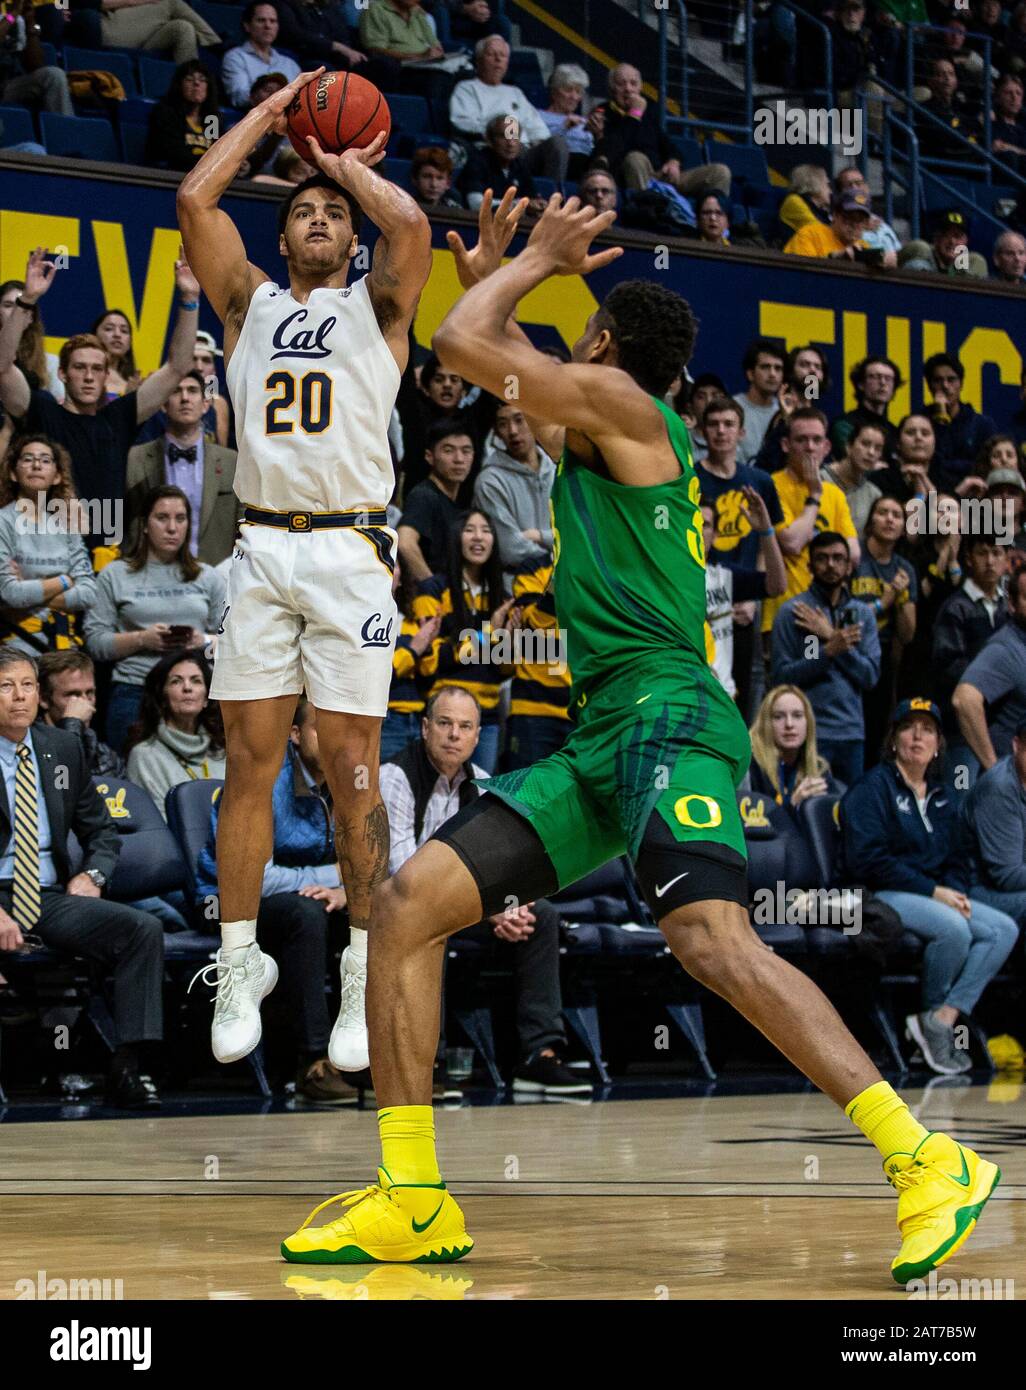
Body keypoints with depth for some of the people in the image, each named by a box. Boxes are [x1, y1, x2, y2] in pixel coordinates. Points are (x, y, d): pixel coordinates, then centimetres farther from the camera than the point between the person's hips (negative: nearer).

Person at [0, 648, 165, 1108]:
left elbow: (101, 830, 22)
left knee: (144, 929, -20)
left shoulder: (63, 749, 14)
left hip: (51, 898, 5)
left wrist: (92, 873, -1)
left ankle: (126, 1070, -22)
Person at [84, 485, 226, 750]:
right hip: (135, 693, -2)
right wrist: (142, 640, -11)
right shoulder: (115, 575, 10)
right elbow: (95, 642, 2)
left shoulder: (207, 577, 17)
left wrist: (204, 641, -7)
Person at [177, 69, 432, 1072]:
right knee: (250, 762, 1)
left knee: (351, 767, -4)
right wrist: (270, 113, 13)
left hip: (348, 547, -3)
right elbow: (194, 200, 5)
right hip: (261, 547, 3)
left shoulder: (376, 308, 10)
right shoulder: (250, 303, 17)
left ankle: (364, 980, 0)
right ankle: (239, 969, 8)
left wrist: (346, 162, 8)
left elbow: (409, 223, -9)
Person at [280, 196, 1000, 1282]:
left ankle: (926, 1163, -31)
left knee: (709, 937, -30)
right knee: (407, 902, 1)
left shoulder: (625, 404, 1)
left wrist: (541, 259, 13)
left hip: (667, 717, -10)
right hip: (597, 744, 10)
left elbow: (463, 344, -1)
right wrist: (493, 272, 47)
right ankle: (413, 1202, -1)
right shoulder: (589, 436, 26)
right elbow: (511, 377, 48)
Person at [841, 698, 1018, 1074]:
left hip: (938, 896, 8)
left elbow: (957, 860, 23)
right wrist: (933, 891, -17)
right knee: (953, 928, -34)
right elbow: (868, 860, -14)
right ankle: (932, 1012, -10)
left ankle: (944, 1017, -23)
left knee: (1004, 929, -16)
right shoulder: (873, 788, -4)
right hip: (884, 896, -8)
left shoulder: (942, 796, 20)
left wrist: (955, 892, -2)